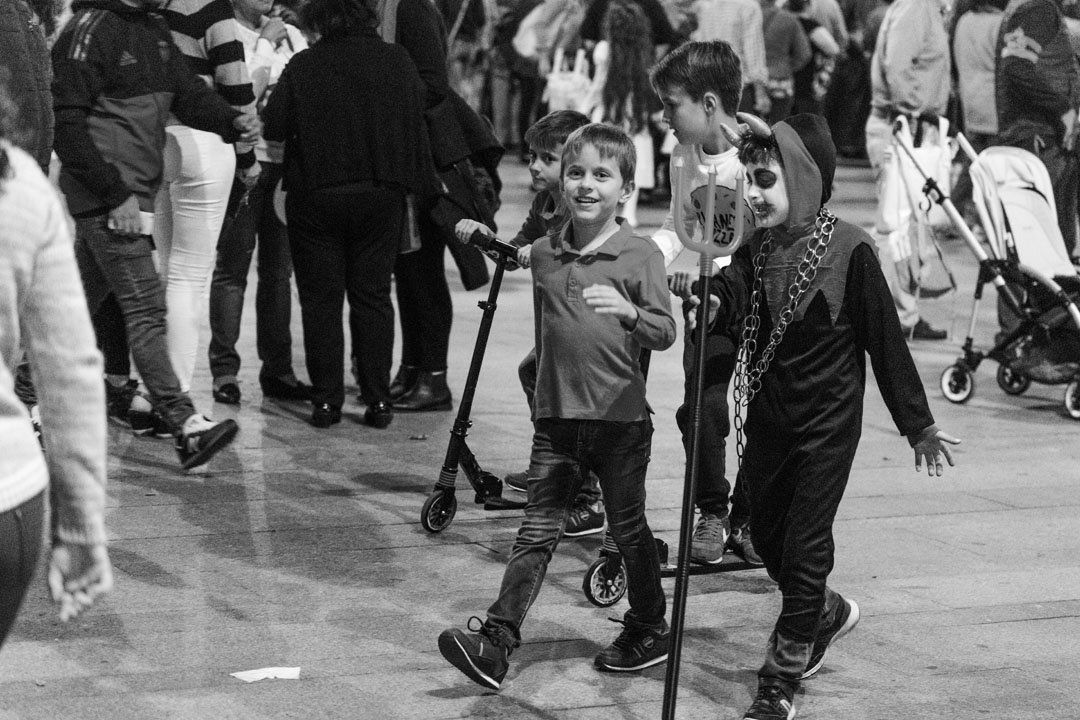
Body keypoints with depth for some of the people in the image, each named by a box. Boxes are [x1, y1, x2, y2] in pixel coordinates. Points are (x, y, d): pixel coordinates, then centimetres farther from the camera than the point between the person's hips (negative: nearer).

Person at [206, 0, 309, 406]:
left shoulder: (291, 35, 12)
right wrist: (265, 44, -11)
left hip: (286, 163, 5)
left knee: (279, 270, 9)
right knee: (232, 269, -2)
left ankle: (277, 369, 15)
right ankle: (224, 370, 1)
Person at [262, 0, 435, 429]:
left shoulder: (302, 66, -10)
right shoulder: (398, 62, -1)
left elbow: (273, 127, -10)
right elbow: (417, 121, 6)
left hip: (315, 196, -2)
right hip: (383, 195, 2)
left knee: (321, 299, 7)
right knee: (373, 295, 10)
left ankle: (327, 399, 6)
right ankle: (377, 400, 8)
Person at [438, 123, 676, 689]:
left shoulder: (640, 256, -5)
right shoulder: (543, 254, 8)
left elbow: (665, 334, -13)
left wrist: (627, 310, -31)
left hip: (620, 420, -3)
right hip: (556, 419, 3)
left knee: (628, 530, 10)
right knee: (537, 532, -2)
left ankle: (649, 630, 29)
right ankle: (496, 643, -8)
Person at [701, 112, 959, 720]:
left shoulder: (849, 248, -14)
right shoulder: (756, 251, 0)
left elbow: (885, 339, -9)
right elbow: (729, 297, -17)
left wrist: (919, 425, -3)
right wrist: (709, 300, -42)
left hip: (828, 423, -5)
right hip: (768, 418, 6)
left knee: (804, 549, -3)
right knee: (769, 540, 16)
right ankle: (830, 612, 44)